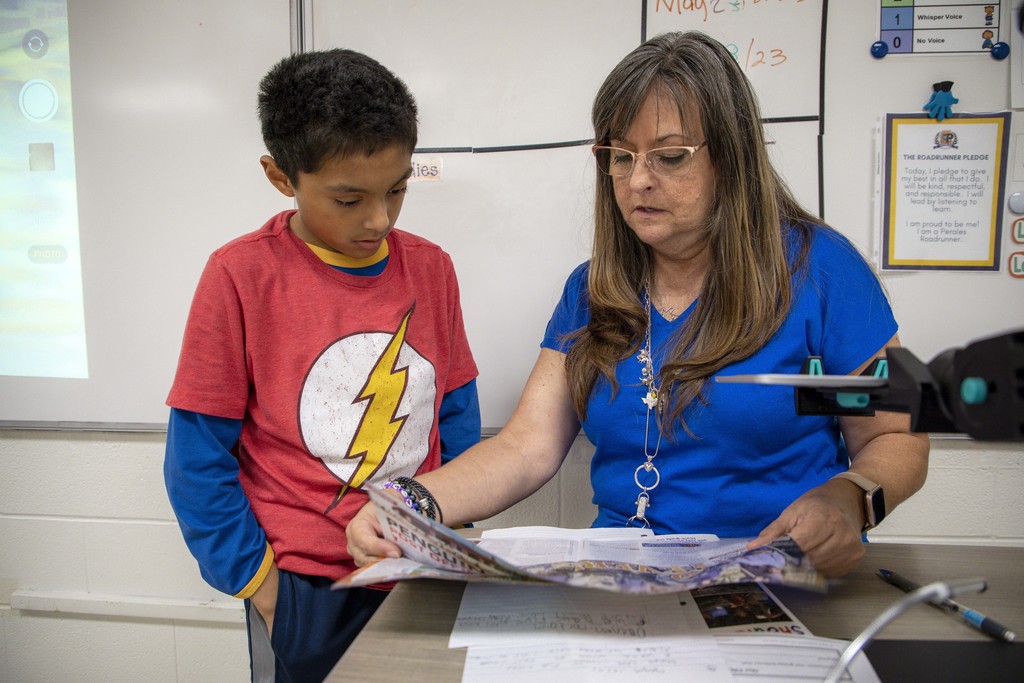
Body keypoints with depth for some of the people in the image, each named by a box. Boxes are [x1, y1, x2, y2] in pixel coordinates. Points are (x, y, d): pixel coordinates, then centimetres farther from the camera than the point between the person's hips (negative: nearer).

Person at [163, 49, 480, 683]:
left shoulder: (430, 267, -3)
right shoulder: (242, 275, -12)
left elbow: (456, 417, 5)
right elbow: (198, 459, -8)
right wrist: (257, 583, -8)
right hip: (306, 591, -3)